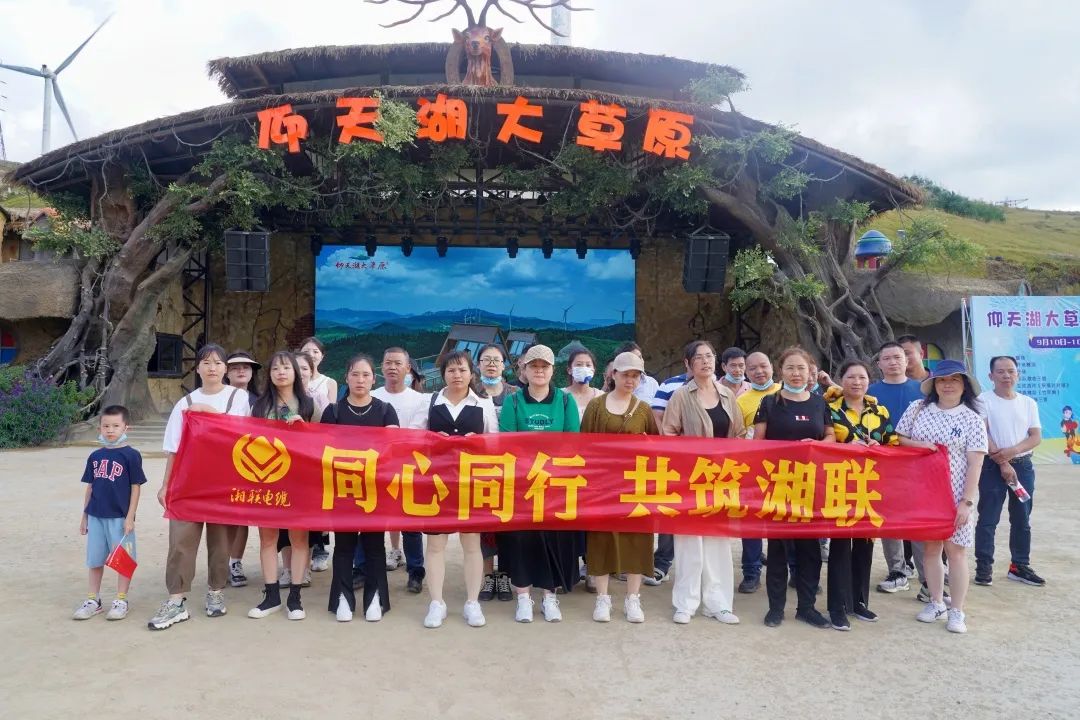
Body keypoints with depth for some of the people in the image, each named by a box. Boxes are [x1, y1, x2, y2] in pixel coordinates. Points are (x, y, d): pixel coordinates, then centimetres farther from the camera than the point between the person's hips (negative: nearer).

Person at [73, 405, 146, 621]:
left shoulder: (131, 455, -8)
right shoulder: (95, 456, 7)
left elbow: (136, 487, -7)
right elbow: (90, 487, 13)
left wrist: (130, 517, -10)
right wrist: (84, 516, 14)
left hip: (120, 518, -5)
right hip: (96, 516, 5)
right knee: (95, 560, 13)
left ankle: (121, 600, 16)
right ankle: (93, 599, 26)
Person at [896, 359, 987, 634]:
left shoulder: (972, 419, -3)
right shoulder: (917, 409, 3)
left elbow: (975, 465, -6)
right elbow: (898, 440, 9)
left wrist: (967, 501, -12)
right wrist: (918, 445, -12)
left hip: (955, 495, -2)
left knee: (955, 549, 1)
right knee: (930, 546, 9)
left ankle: (957, 611, 14)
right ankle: (936, 603, 24)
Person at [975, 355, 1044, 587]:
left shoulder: (1028, 403, 9)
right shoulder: (983, 401, -4)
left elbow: (1036, 437, 1)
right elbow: (981, 434, -11)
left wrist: (1012, 451, -16)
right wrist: (1002, 462, -15)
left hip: (1023, 465, 4)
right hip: (992, 465, -4)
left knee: (1022, 519, 11)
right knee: (988, 519, -3)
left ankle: (1020, 565, 22)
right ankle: (984, 567, 3)